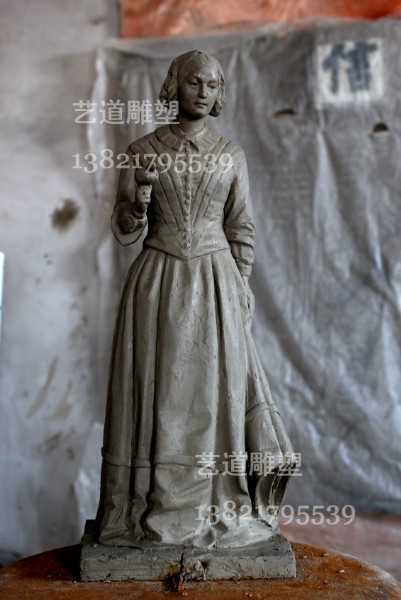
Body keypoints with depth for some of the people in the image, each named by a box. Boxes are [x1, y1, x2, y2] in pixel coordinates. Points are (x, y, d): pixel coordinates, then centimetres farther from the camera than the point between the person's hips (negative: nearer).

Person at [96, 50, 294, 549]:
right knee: (157, 392, 1)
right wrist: (139, 200, -17)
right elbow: (123, 232, 3)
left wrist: (240, 291, 3)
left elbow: (242, 229, 9)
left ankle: (220, 510, 16)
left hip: (215, 283, 1)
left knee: (216, 388, 2)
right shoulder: (142, 151, 4)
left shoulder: (231, 155, 8)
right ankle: (153, 509, 15)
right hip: (157, 284, -1)